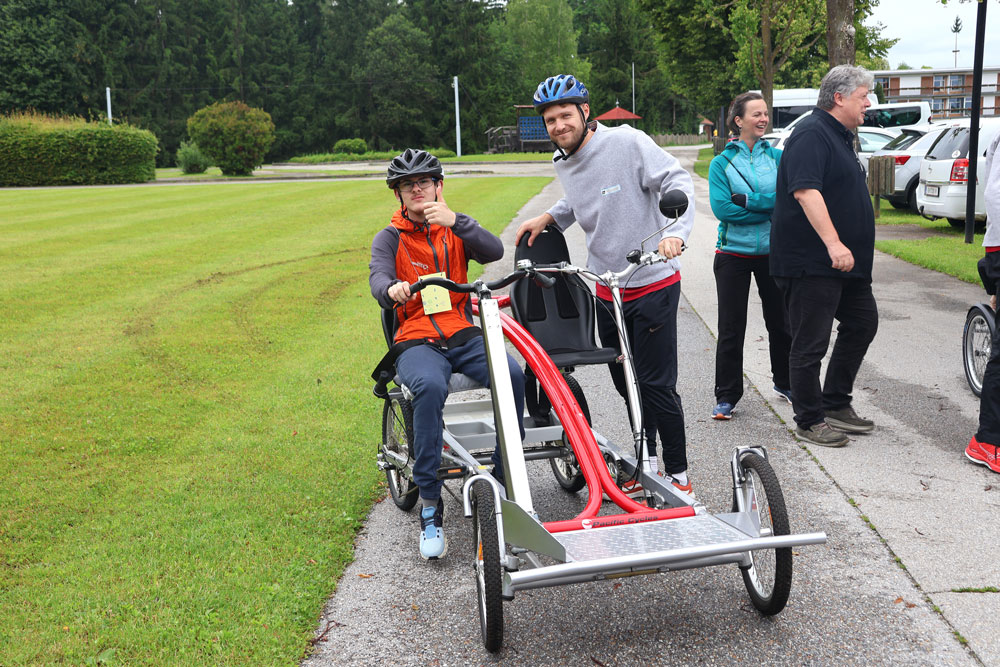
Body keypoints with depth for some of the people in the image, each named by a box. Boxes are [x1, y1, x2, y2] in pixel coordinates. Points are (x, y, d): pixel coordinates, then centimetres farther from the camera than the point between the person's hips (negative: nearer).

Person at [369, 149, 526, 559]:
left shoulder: (452, 230, 16)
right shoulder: (389, 238, 10)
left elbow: (494, 251, -4)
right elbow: (378, 277, -11)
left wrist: (454, 221, -19)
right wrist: (392, 290, -36)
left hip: (464, 336, 2)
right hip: (417, 342, -2)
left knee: (512, 374, -29)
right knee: (430, 387, -36)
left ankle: (504, 480, -13)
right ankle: (430, 506, -28)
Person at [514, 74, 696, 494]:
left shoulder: (626, 141, -14)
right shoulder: (563, 163, 8)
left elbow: (677, 182, -15)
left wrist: (675, 232, -30)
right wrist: (549, 217, 10)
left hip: (652, 284, -7)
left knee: (657, 385, -6)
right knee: (626, 384, 15)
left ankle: (679, 474, 9)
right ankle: (648, 462, 33)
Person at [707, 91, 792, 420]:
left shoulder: (777, 157, 3)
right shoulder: (722, 162, -3)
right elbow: (721, 208, -15)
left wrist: (746, 201, -18)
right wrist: (769, 207, -15)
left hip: (773, 253, 2)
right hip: (734, 254, -2)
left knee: (781, 323, 12)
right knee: (731, 329, 2)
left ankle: (785, 382, 32)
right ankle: (726, 396, 12)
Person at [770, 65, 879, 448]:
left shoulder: (841, 136, 19)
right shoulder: (812, 134, -14)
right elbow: (806, 191, -27)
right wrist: (833, 243, -33)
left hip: (845, 259, 11)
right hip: (811, 262, -11)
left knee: (862, 323, 16)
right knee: (811, 343, -2)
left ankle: (836, 404, 26)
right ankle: (809, 421, 8)